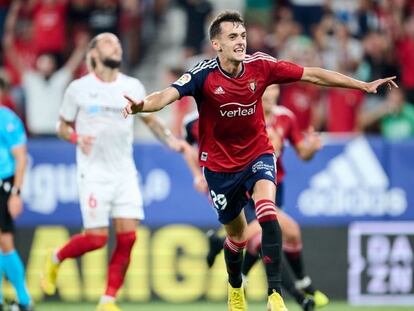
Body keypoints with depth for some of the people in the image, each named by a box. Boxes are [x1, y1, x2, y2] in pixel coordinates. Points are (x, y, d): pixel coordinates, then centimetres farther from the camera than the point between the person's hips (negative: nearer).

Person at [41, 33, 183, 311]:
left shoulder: (133, 87, 7)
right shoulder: (79, 89, -1)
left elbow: (150, 119, 19)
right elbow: (63, 127, 7)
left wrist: (169, 139, 2)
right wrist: (76, 138, -14)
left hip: (125, 173, 3)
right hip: (93, 172, -3)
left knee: (128, 237, -7)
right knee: (97, 238, -9)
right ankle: (55, 259, 21)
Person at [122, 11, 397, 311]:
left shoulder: (260, 65, -14)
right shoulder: (204, 75, -22)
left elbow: (311, 74, -8)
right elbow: (169, 94, -37)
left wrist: (364, 85, -9)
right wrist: (143, 105, -60)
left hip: (258, 155, 1)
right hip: (220, 164, -1)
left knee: (267, 212, -26)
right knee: (236, 234, 13)